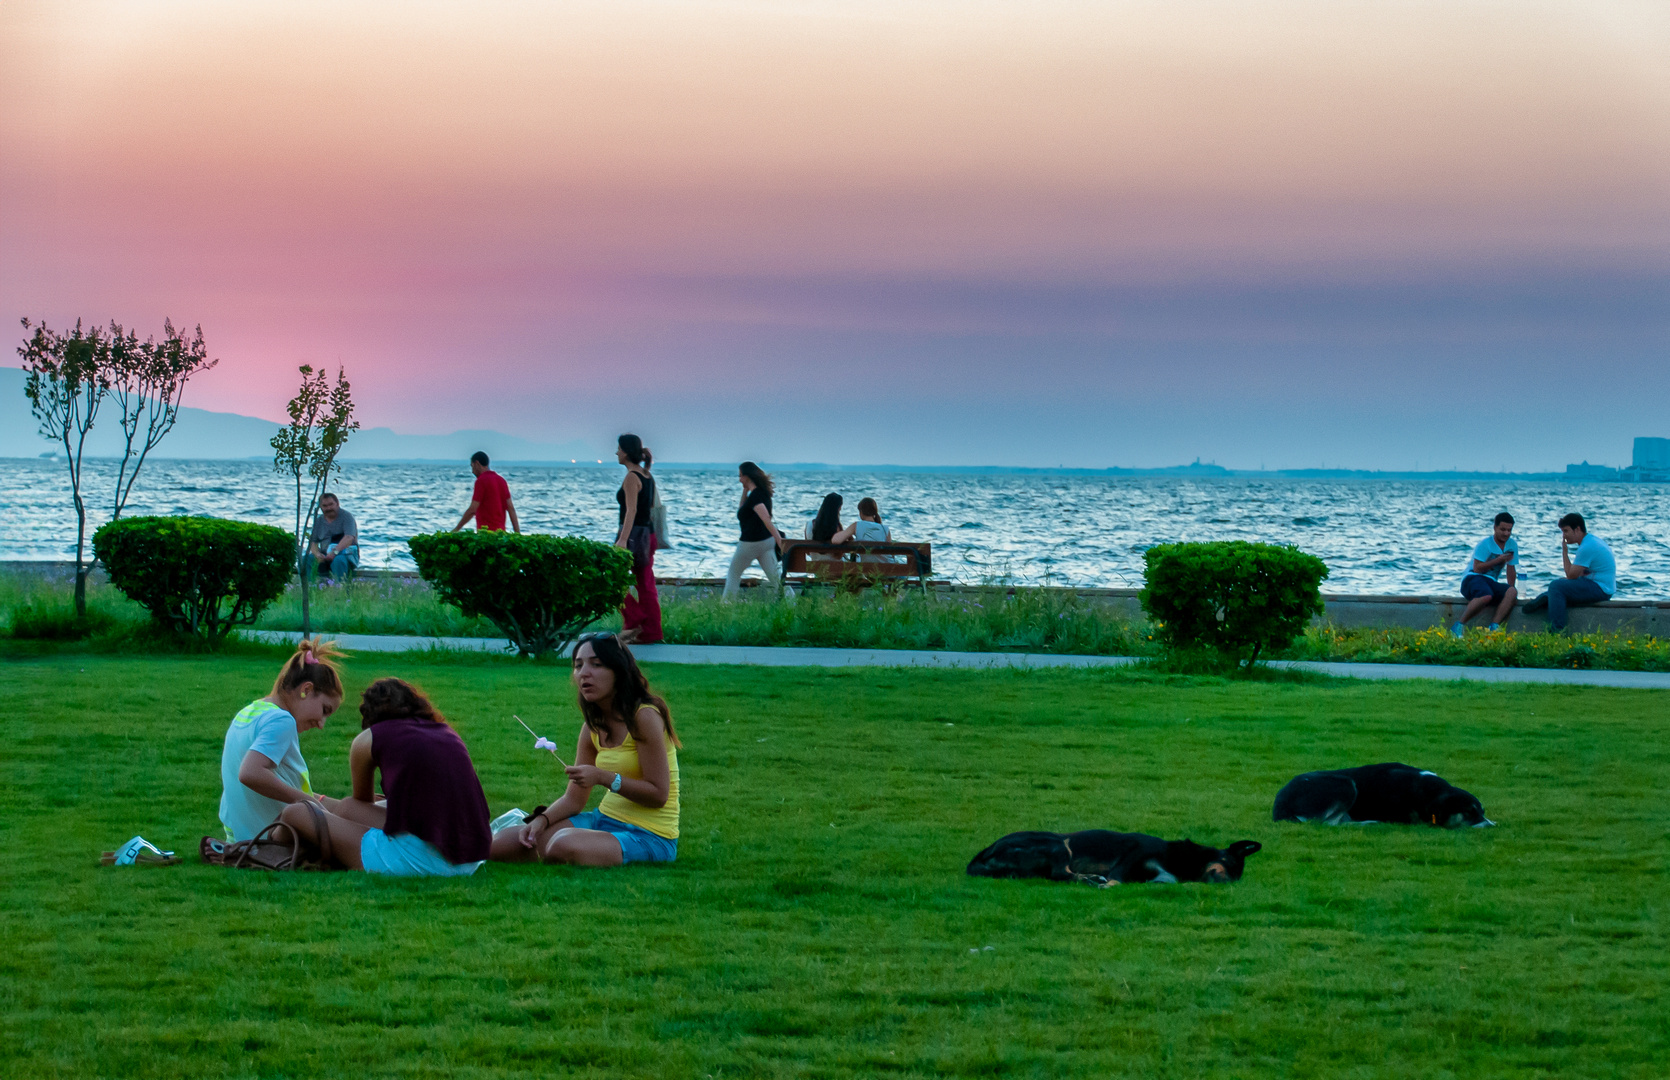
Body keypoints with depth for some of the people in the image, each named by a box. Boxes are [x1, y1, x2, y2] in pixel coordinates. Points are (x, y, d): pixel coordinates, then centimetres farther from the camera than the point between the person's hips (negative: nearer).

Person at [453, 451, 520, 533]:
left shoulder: (481, 481, -9)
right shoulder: (501, 480, 13)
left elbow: (472, 510, -13)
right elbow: (511, 508, 9)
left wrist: (456, 529, -4)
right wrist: (517, 533, 7)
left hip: (486, 530, -8)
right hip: (500, 531, 8)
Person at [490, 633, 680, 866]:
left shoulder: (644, 717, -16)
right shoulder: (593, 727, 8)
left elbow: (659, 795, -18)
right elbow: (573, 799, 9)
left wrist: (604, 778, -26)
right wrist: (541, 821, -10)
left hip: (650, 837, -6)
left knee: (564, 845, -34)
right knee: (501, 845, -6)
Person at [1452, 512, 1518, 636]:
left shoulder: (1512, 545, 12)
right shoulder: (1485, 544, -8)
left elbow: (1511, 569, 20)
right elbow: (1477, 568, -15)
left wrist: (1510, 589, 13)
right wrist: (1498, 560, -13)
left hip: (1491, 582, 6)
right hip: (1472, 578, -6)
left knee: (1512, 592, -26)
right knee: (1486, 595, -41)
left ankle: (1494, 627, -34)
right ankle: (1459, 626, -30)